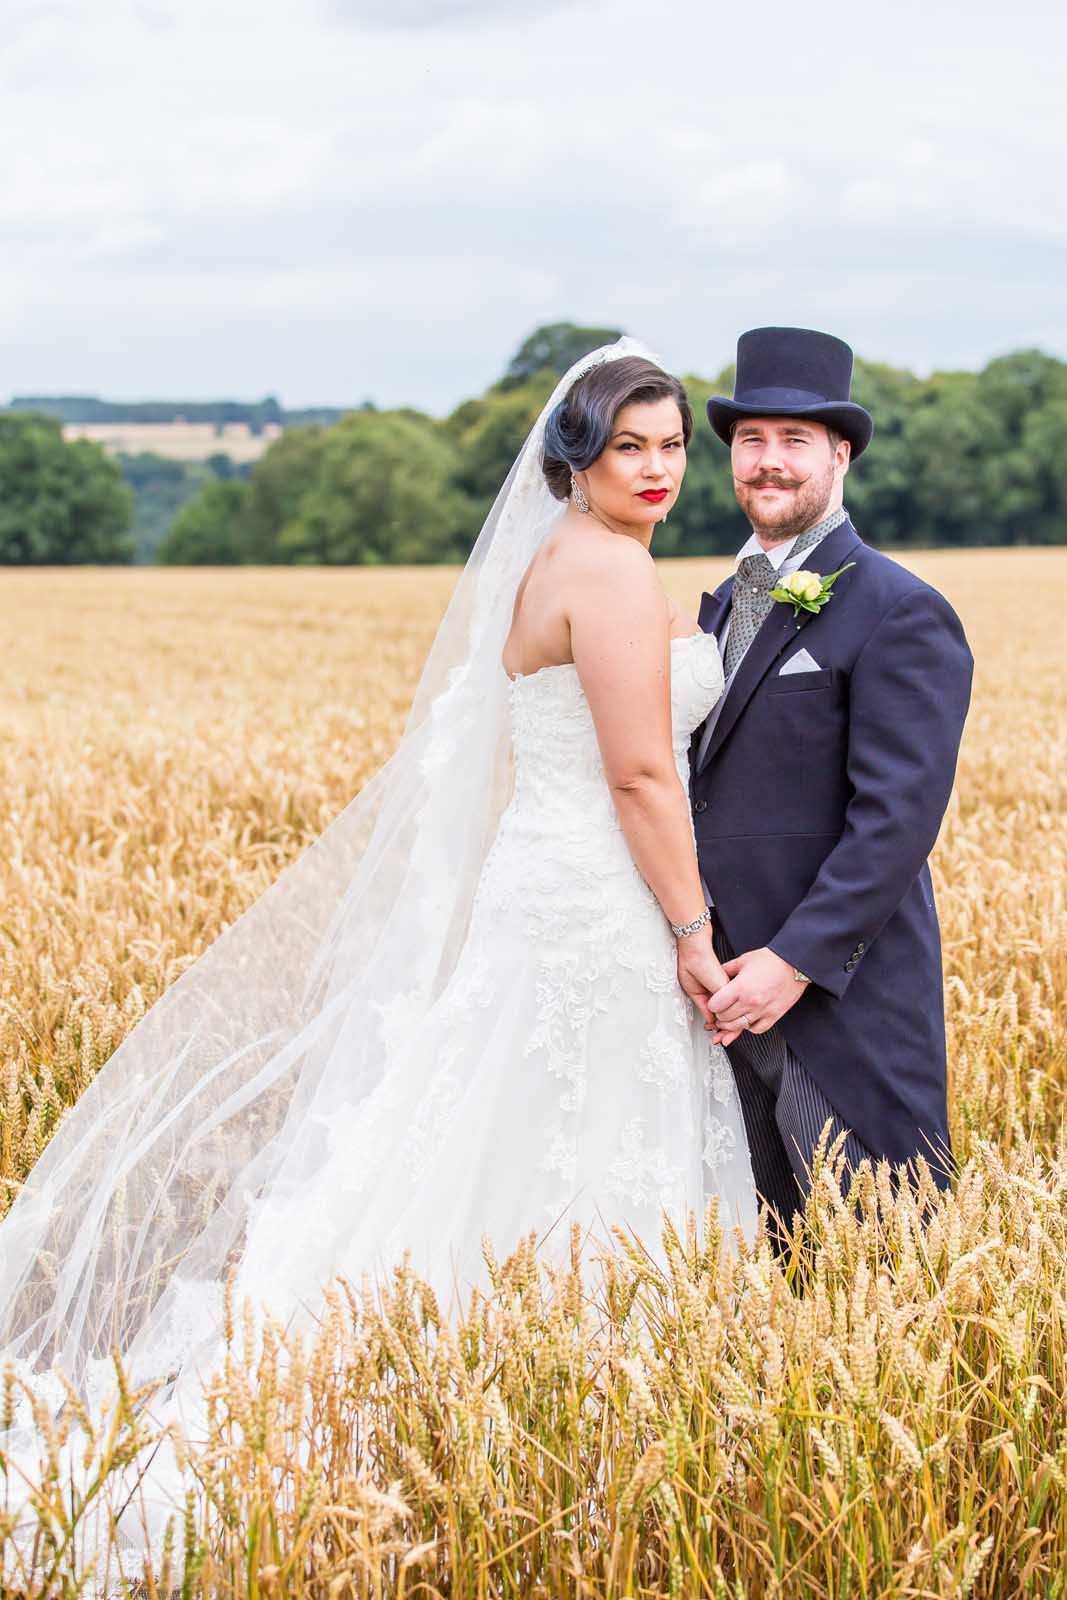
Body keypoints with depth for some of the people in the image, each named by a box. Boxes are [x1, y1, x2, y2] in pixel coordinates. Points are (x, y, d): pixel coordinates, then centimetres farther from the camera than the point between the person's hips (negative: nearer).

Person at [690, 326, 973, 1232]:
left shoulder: (900, 614, -12)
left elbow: (899, 815, -19)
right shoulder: (727, 603, 15)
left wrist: (798, 961, -22)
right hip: (737, 988, 8)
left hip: (846, 996, -8)